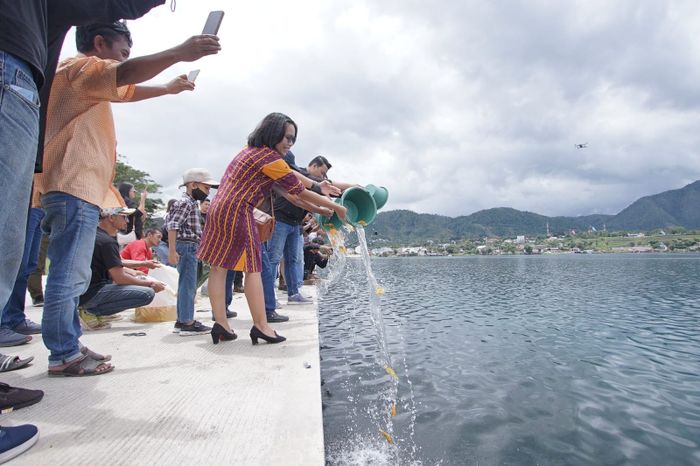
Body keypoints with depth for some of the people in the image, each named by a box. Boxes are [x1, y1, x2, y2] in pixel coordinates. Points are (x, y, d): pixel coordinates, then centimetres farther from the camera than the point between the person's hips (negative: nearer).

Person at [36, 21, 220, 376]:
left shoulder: (89, 79, 28)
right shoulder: (82, 66, -2)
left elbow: (127, 91, 41)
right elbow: (125, 75, -23)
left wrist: (169, 88, 41)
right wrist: (179, 53, -29)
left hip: (79, 188, 11)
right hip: (75, 188, -11)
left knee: (72, 277, 12)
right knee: (69, 277, -10)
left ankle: (68, 348, 19)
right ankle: (63, 356, -4)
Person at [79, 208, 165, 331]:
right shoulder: (107, 241, -16)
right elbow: (119, 278, -18)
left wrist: (134, 272, 18)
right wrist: (149, 283, -7)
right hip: (90, 294, -10)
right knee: (147, 294, -20)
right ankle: (92, 312, -9)